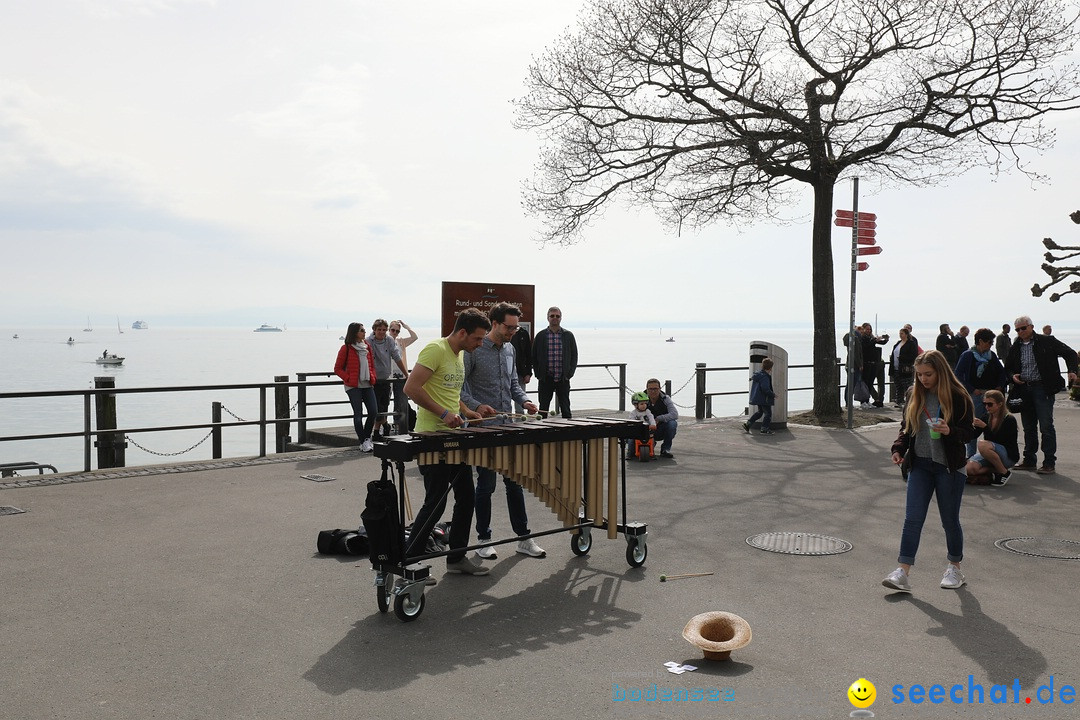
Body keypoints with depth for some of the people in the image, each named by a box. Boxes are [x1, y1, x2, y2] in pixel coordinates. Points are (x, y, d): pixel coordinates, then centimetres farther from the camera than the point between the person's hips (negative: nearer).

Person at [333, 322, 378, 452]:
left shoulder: (367, 346, 13)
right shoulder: (346, 348, -3)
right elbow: (337, 369, 0)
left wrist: (373, 377, 8)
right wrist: (348, 379, -10)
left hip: (367, 385, 5)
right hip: (353, 386, -5)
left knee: (374, 411, -2)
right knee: (358, 414, -4)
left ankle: (366, 436, 19)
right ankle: (363, 442, 5)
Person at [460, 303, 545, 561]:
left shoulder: (510, 350, 11)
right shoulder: (474, 350, -10)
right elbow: (458, 387, -11)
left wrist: (524, 400, 2)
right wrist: (477, 406, -25)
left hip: (508, 425, 6)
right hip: (483, 427, -6)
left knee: (515, 482, 10)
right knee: (486, 485, 3)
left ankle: (523, 538, 18)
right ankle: (484, 540, 17)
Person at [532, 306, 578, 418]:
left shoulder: (568, 336, 5)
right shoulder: (540, 336, 3)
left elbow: (574, 356, 7)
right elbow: (534, 357, 6)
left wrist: (569, 374, -3)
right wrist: (538, 374, -2)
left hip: (563, 379, 1)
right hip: (545, 379, 0)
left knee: (565, 408, 7)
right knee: (543, 408, 5)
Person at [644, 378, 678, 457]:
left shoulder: (665, 399, -10)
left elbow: (674, 414, -25)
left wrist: (658, 419, -35)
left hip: (661, 431, -1)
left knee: (672, 423, -31)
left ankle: (665, 449, -11)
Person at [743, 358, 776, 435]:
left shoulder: (759, 374, 7)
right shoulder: (764, 376, -22)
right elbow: (765, 389, -29)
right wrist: (773, 395, -16)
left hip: (758, 398, 10)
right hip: (763, 399, -10)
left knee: (760, 412, 21)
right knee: (768, 413, 2)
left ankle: (747, 424, 18)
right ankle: (764, 429, 5)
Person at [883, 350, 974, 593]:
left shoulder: (958, 397, -7)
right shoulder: (915, 396, 7)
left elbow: (969, 431, -6)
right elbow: (906, 428, 14)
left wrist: (950, 431, -25)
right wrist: (898, 448, -2)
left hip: (949, 467, -3)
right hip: (920, 465, 3)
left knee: (950, 520, 9)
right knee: (912, 518, -4)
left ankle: (954, 568, 29)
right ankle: (903, 573, -7)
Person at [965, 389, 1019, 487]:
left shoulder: (1009, 420, -14)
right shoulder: (986, 417, 3)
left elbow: (1000, 441, -22)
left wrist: (984, 426, -28)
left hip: (1009, 456, -5)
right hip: (989, 453, 5)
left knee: (983, 445, -35)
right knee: (969, 468, -24)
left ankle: (1004, 472, -15)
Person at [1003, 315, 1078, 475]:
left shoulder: (1047, 341, -3)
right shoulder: (1016, 347, 10)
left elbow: (1070, 353, -1)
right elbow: (1008, 367, 20)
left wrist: (1072, 371, -16)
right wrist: (1012, 376, -2)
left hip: (1043, 388, -5)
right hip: (1024, 389, 5)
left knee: (1046, 426, -6)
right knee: (1028, 427, 11)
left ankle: (1049, 463, -1)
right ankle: (1029, 460, 19)